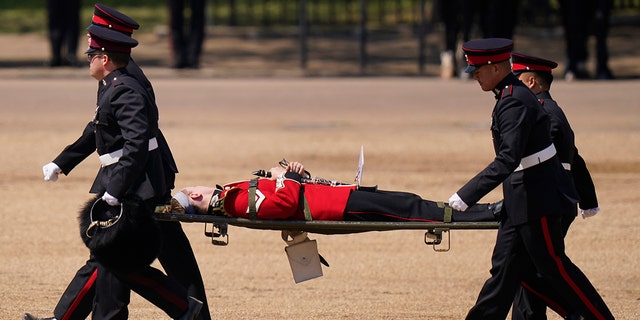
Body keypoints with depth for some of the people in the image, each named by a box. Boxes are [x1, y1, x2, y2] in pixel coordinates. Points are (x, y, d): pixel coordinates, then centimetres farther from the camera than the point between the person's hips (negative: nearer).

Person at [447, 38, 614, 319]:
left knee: (553, 266, -3)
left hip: (536, 198, -10)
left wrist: (466, 196, -29)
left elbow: (508, 160, -29)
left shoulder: (515, 102, -21)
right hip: (521, 198, 10)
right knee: (505, 267, 11)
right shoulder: (515, 94, 11)